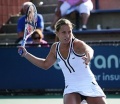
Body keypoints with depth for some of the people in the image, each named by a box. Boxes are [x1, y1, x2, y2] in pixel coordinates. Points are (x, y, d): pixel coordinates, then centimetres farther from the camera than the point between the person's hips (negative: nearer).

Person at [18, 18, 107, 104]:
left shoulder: (77, 44, -17)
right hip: (71, 88, 2)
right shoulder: (55, 48, -1)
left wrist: (88, 56, -67)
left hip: (89, 85, -2)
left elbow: (89, 50, -42)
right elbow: (45, 64, 18)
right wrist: (26, 54, 13)